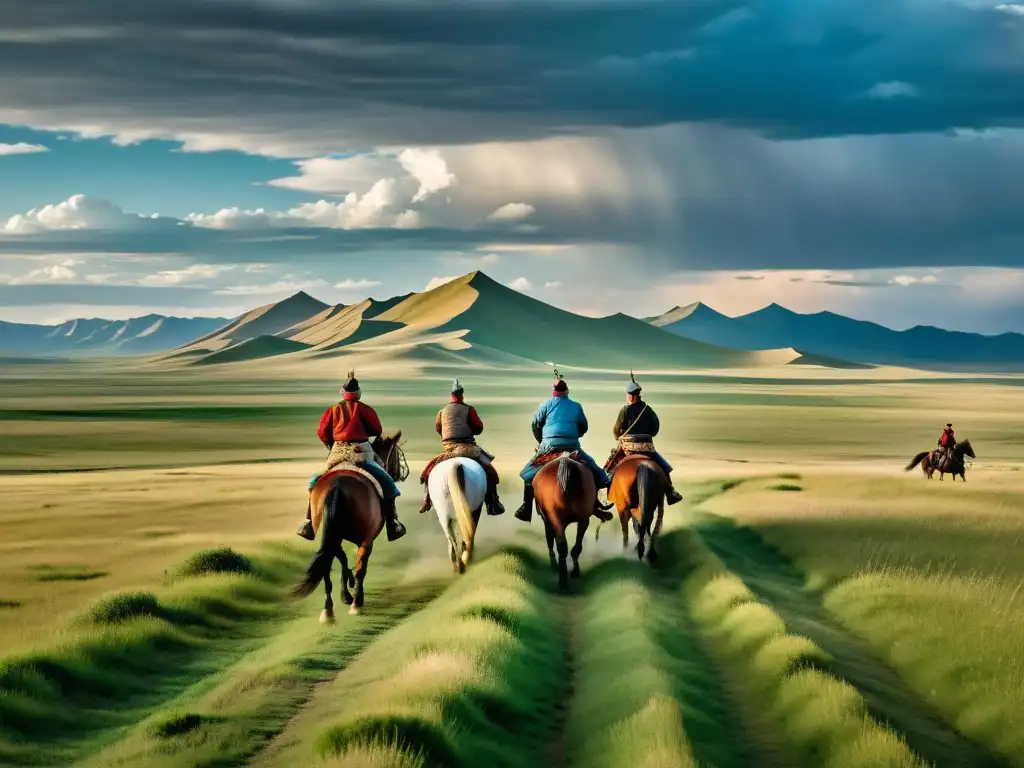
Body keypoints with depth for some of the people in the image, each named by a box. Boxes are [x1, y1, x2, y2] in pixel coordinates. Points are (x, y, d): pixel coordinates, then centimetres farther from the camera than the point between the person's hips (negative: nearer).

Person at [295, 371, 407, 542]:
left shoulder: (332, 410, 7)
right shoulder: (363, 408, 2)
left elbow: (322, 433, 7)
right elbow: (378, 431, 4)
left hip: (338, 452, 2)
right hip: (362, 452, -2)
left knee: (315, 483, 19)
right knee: (387, 482, 8)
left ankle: (309, 522, 6)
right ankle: (392, 523, -3)